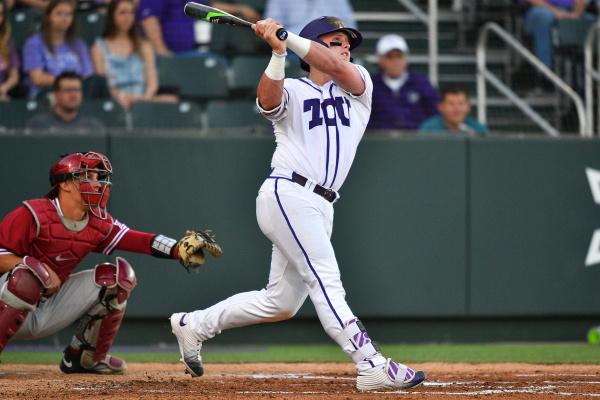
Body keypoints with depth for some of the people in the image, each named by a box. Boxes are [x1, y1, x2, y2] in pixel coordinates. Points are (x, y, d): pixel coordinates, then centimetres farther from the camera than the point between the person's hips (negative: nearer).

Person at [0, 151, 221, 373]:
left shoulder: (99, 224, 1)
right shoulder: (33, 215, -18)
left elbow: (138, 240, -9)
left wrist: (179, 249, -24)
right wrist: (37, 267, -32)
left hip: (49, 309, 7)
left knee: (118, 275, -1)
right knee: (26, 277, -41)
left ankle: (85, 357, 9)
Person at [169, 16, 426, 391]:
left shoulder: (359, 83, 15)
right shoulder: (291, 91, 6)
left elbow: (338, 69, -7)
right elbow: (268, 99, -18)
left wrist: (288, 37, -15)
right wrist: (278, 51, -30)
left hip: (320, 207, 7)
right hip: (287, 195, -7)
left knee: (280, 303, 11)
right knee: (326, 281, -16)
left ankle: (193, 325, 25)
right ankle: (373, 367, -25)